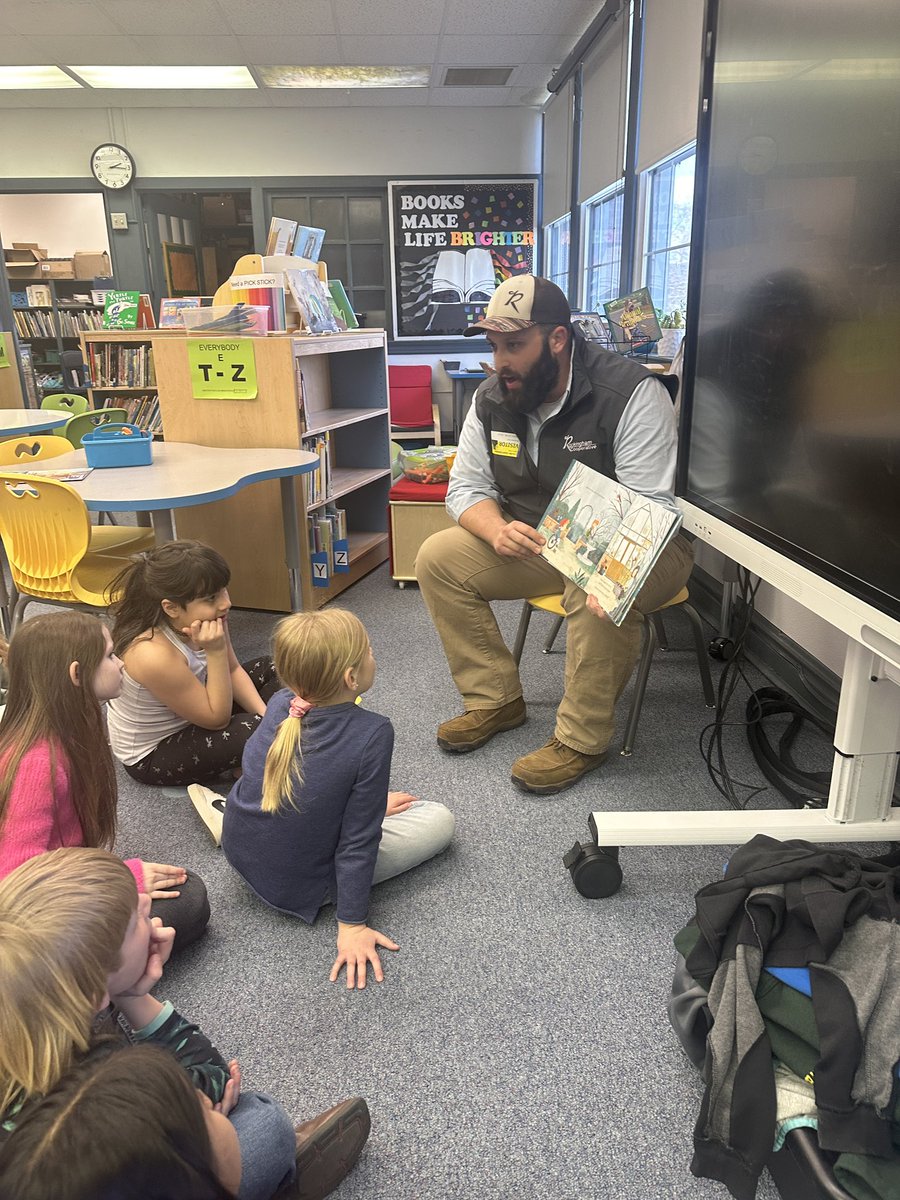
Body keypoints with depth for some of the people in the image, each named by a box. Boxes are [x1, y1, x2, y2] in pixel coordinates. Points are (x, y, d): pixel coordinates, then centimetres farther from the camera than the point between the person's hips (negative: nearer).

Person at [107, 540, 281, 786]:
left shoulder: (204, 617, -18)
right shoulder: (155, 655, -38)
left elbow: (233, 670, 0)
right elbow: (217, 719, -27)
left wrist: (266, 716, -13)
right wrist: (215, 652, -36)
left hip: (182, 719, 8)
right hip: (149, 756, -8)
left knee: (269, 670, 10)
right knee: (253, 732, -27)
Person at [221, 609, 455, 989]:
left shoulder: (280, 705, -11)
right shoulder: (372, 733, -27)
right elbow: (358, 841, -23)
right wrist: (352, 926, -12)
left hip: (239, 854, 5)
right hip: (300, 889, -5)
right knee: (439, 819, 1)